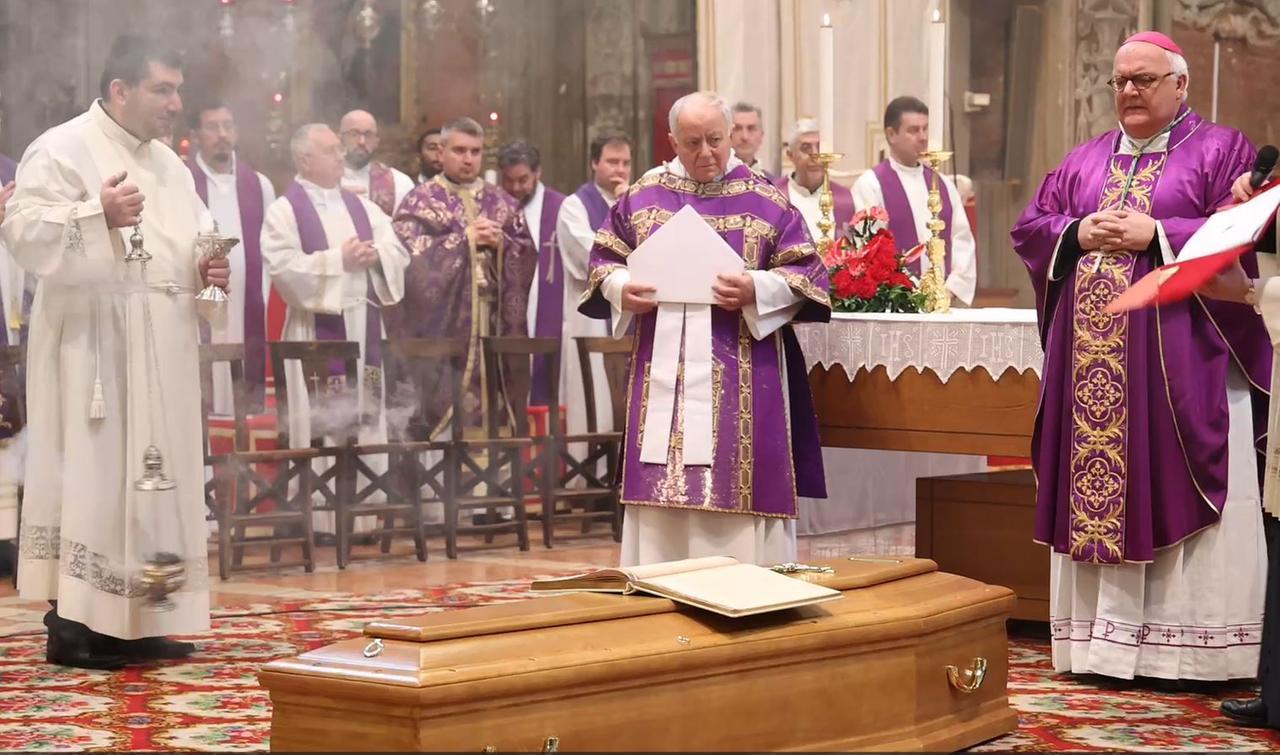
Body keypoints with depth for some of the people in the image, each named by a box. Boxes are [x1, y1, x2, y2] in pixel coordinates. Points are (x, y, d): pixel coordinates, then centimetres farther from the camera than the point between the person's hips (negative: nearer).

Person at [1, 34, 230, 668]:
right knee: (91, 474, -8)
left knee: (153, 478, 8)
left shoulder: (170, 166, 17)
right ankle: (72, 623, -3)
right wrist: (97, 215, -28)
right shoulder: (62, 148, -6)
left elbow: (194, 242, 22)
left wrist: (209, 271, 0)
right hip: (94, 346, -8)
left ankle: (134, 622, 14)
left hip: (161, 352, 8)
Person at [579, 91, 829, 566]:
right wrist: (622, 290, -6)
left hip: (742, 375, -2)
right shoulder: (642, 197, 10)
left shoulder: (765, 199, 3)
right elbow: (604, 260, 15)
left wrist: (757, 289, -17)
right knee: (661, 491, 2)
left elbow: (807, 271, 0)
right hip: (665, 373, 2)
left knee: (738, 485, -3)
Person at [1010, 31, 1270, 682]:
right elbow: (1029, 227, 13)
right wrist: (1078, 233, -7)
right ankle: (1103, 637, 10)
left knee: (1175, 492, -6)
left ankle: (1196, 647, -1)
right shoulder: (1084, 160, 18)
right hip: (1092, 358, 5)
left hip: (1181, 356, -5)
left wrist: (1154, 233, -16)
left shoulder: (1221, 151, 3)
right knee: (1094, 488, 4)